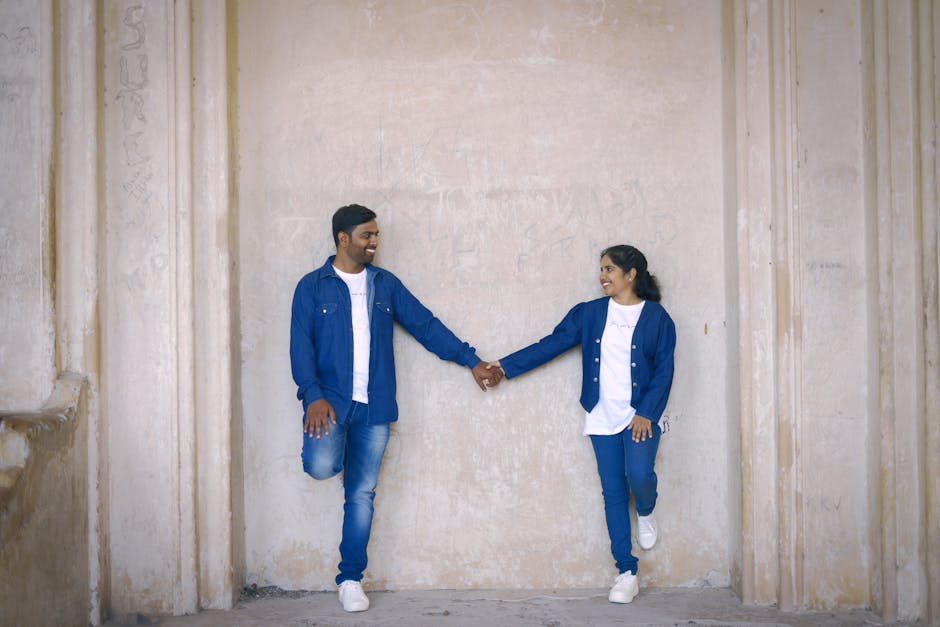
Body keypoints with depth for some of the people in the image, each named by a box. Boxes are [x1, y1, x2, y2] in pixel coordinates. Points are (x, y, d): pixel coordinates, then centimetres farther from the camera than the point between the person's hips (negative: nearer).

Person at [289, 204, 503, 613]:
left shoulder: (385, 284, 11)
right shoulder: (313, 286, 1)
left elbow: (425, 325, 11)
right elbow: (301, 344, -5)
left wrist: (472, 361, 5)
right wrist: (313, 395, -19)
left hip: (373, 406, 3)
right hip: (330, 400, -3)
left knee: (362, 494, 5)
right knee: (321, 467, -28)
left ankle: (350, 579, 16)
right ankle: (333, 452, 10)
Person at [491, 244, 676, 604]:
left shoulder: (656, 317, -1)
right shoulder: (589, 313, 6)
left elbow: (664, 371, -4)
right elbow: (551, 345, 4)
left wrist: (646, 414, -13)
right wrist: (507, 366, -1)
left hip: (640, 417, -3)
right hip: (603, 419, 3)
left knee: (639, 474, -24)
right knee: (613, 494, 2)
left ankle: (646, 513, 14)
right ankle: (627, 575, 10)